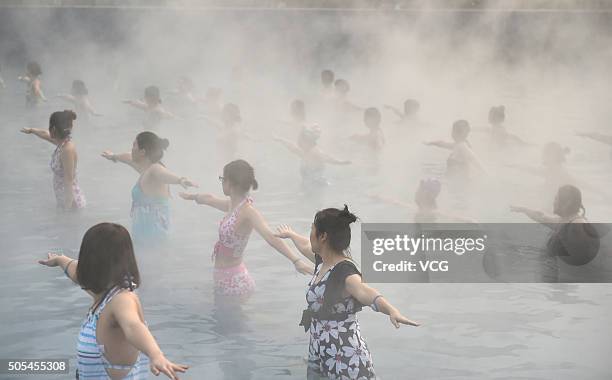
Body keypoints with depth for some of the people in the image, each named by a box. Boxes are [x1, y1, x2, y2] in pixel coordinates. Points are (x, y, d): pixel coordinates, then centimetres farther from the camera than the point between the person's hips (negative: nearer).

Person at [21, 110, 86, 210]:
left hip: (69, 196, -9)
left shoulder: (68, 149, -27)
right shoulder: (62, 142, -1)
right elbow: (46, 134, 22)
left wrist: (67, 205, -27)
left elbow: (69, 180, -28)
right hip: (63, 195, 9)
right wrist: (31, 130, 41)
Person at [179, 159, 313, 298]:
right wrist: (192, 196, 47)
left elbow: (270, 236, -36)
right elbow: (210, 199, 27)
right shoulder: (233, 205, 5)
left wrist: (296, 260, -49)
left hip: (234, 283, -8)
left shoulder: (248, 211, -22)